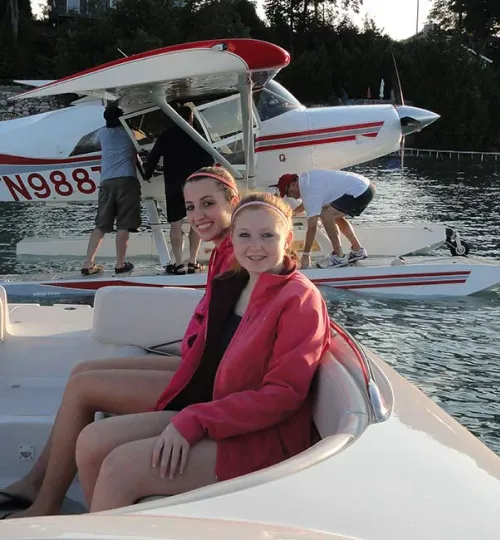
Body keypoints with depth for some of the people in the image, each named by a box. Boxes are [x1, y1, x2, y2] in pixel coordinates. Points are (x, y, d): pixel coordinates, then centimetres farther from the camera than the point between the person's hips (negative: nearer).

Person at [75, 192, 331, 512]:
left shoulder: (300, 300, -12)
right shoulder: (230, 287, 12)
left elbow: (283, 394, -18)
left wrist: (194, 422, -23)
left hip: (265, 438, -8)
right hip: (212, 414, 8)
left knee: (121, 467, -20)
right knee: (93, 442, -6)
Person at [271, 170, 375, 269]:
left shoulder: (310, 191, -17)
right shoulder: (306, 178, 11)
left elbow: (312, 227, -18)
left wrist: (306, 255, -13)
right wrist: (295, 211, 47)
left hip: (360, 192, -11)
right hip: (365, 187, 11)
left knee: (325, 215, -14)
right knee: (336, 215, 23)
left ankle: (339, 257, -5)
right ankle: (358, 250, 26)